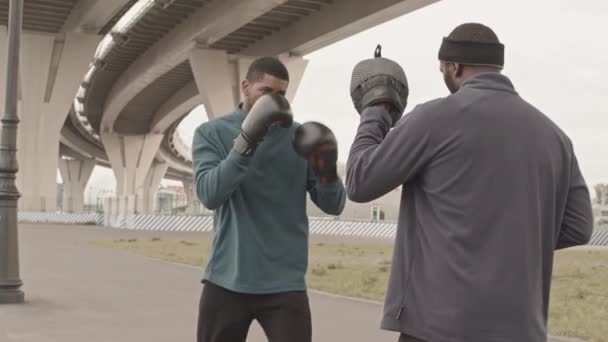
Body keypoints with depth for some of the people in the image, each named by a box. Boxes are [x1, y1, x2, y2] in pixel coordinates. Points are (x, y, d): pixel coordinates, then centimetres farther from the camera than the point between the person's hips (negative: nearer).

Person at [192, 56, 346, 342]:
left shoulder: (299, 137, 3)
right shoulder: (211, 133, 0)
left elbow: (334, 206, 1)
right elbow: (209, 194, -16)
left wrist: (327, 173, -19)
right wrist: (246, 142, -26)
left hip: (285, 284, 0)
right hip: (225, 281, 0)